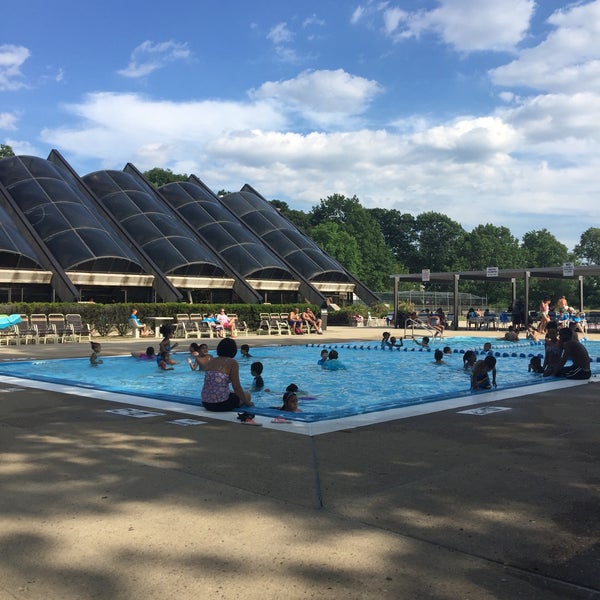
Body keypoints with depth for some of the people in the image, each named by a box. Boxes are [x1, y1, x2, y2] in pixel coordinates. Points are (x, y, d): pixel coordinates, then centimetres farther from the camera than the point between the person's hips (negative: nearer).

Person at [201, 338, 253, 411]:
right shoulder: (232, 362, -7)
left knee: (232, 393, 36)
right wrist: (247, 402, 7)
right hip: (221, 404, -6)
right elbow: (236, 387, -8)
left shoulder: (211, 361, 11)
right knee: (247, 395, 23)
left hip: (206, 403, 6)